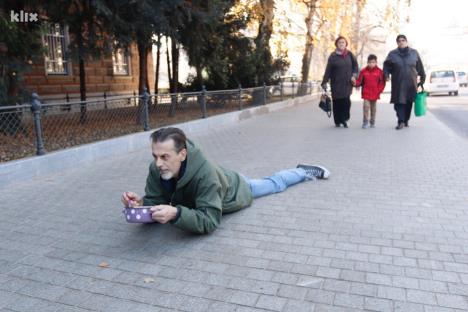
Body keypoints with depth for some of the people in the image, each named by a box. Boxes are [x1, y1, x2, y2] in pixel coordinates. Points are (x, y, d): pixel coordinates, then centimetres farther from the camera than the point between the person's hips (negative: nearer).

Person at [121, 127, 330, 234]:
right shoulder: (157, 170, -32)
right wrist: (141, 204, -46)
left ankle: (305, 171, 53)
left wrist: (176, 214, -67)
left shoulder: (204, 173, -50)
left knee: (274, 184, 25)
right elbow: (156, 203, -24)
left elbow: (209, 220, -51)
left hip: (237, 191, -2)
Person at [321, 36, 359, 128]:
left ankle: (344, 119, 0)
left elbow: (355, 66, 13)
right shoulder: (333, 56, 1)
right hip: (336, 83, -1)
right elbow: (328, 70, -2)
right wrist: (324, 82, -6)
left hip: (347, 82, 1)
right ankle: (337, 121, 12)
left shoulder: (349, 54, 7)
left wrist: (353, 75, -3)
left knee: (346, 101, -13)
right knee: (337, 102, 0)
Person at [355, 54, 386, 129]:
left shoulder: (379, 71, -2)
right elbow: (360, 81, -1)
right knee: (366, 106, -9)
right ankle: (365, 122, 1)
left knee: (373, 108, 13)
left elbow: (382, 83, 1)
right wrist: (356, 83, -21)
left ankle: (372, 122, 25)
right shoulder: (364, 71, -2)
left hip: (375, 94, 1)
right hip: (366, 93, -1)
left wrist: (379, 90, -7)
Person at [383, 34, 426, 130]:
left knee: (409, 103, 6)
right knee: (399, 102, -9)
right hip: (398, 84, -2)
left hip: (411, 83, 2)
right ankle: (401, 121, -7)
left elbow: (420, 67, 10)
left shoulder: (414, 53, 7)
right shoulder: (392, 54, 3)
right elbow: (386, 65, 4)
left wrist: (422, 79, 10)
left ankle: (406, 120, 20)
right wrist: (386, 75, -14)